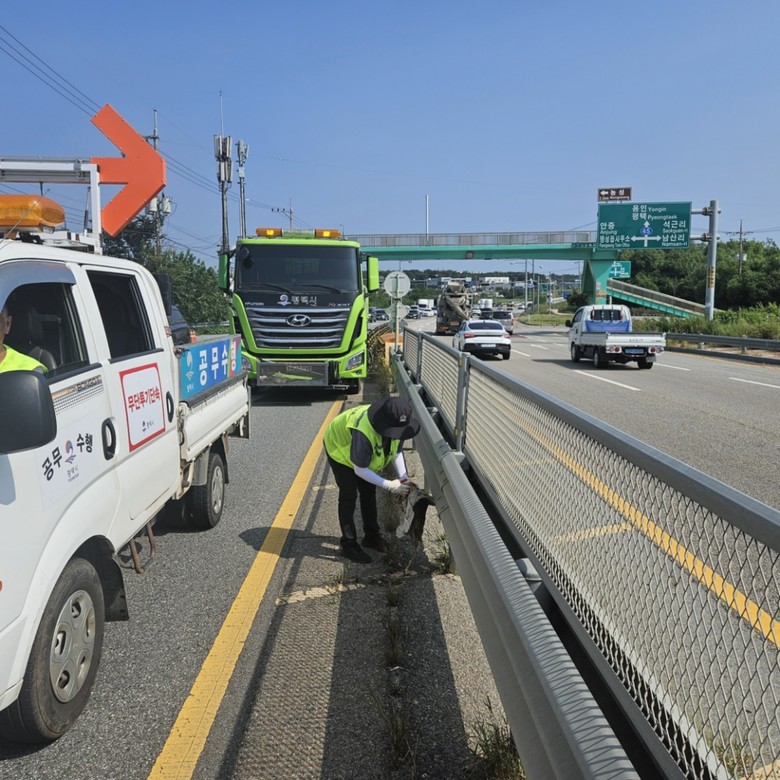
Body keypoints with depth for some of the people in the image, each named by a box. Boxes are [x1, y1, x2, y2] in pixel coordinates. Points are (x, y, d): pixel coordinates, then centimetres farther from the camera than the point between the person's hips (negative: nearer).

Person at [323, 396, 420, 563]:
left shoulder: (395, 424, -25)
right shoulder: (364, 432, -46)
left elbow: (397, 451, -7)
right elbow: (359, 469, -35)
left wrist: (403, 477, -21)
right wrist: (389, 485, -34)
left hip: (365, 453, 7)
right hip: (339, 448, -7)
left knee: (369, 492, 11)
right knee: (349, 496, -8)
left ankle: (372, 536, 25)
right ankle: (348, 545, 2)